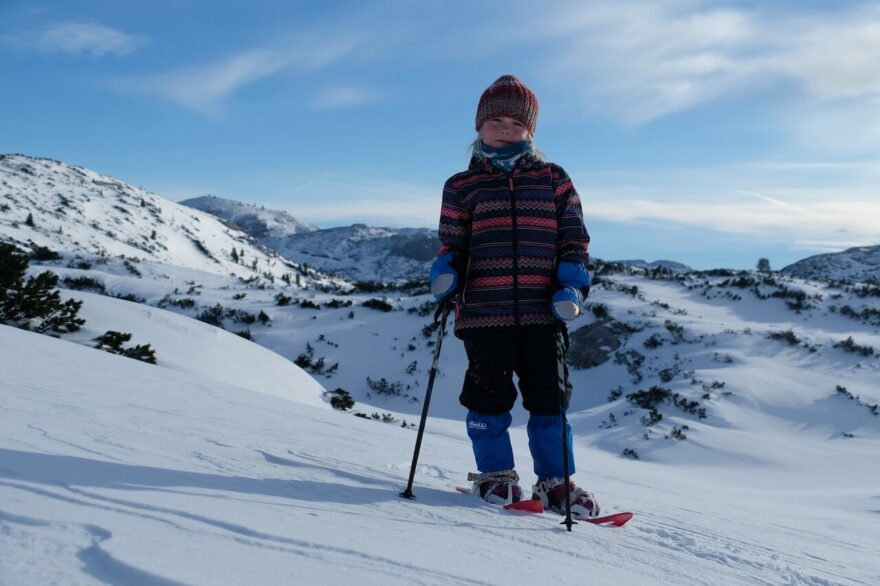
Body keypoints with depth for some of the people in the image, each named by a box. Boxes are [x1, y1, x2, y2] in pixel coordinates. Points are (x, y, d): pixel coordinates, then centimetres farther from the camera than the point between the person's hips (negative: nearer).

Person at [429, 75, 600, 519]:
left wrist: (572, 286, -5)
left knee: (549, 396, 6)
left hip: (542, 311, 1)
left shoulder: (554, 180, 11)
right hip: (483, 312, -1)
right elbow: (452, 244, 11)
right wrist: (446, 275, -10)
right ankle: (495, 473, 23)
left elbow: (574, 239, 9)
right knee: (490, 395, 4)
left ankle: (554, 481, 18)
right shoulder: (462, 186, 9)